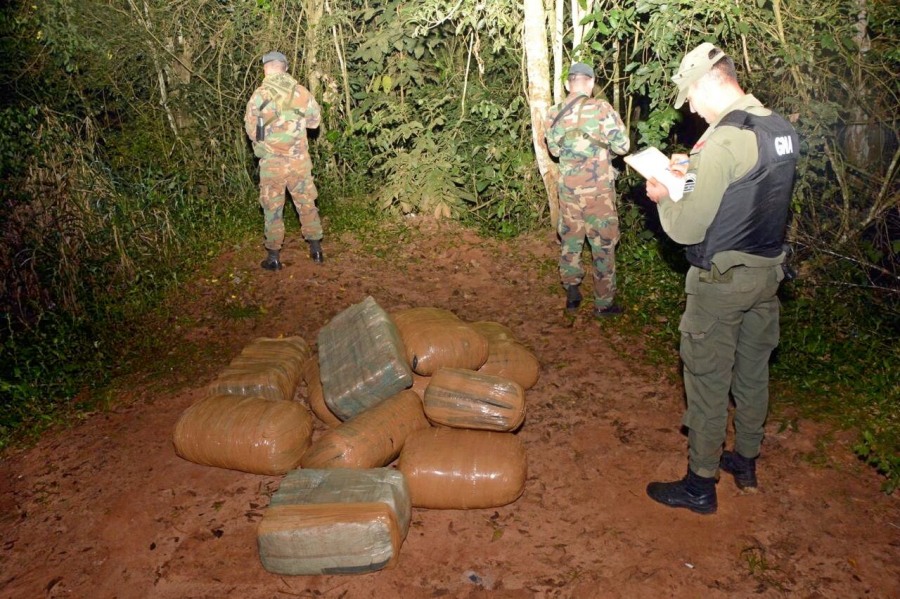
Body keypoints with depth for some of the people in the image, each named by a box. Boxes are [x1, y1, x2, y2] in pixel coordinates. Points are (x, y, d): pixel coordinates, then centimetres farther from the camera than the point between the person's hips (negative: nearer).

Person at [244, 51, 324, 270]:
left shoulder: (259, 95, -9)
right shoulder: (301, 91, -4)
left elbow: (250, 129, -2)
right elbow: (314, 120, 8)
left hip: (272, 161, -2)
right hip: (300, 159, 2)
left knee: (273, 209, 8)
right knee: (306, 204, 15)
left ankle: (273, 257, 13)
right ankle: (316, 250, 22)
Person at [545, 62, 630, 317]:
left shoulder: (554, 114, 1)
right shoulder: (600, 108, -12)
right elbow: (622, 145, -9)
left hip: (568, 187, 4)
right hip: (598, 188, -4)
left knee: (570, 239, 17)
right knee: (603, 245, 6)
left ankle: (572, 293, 24)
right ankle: (604, 303, 13)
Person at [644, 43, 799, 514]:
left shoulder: (724, 139, -22)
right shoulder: (782, 130, 4)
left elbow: (687, 229, -22)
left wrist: (662, 197, -4)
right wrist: (694, 171, 12)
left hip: (721, 280, -8)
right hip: (767, 272, 8)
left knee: (707, 380, 4)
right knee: (753, 372, 20)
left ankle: (700, 485, 17)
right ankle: (746, 461, 38)